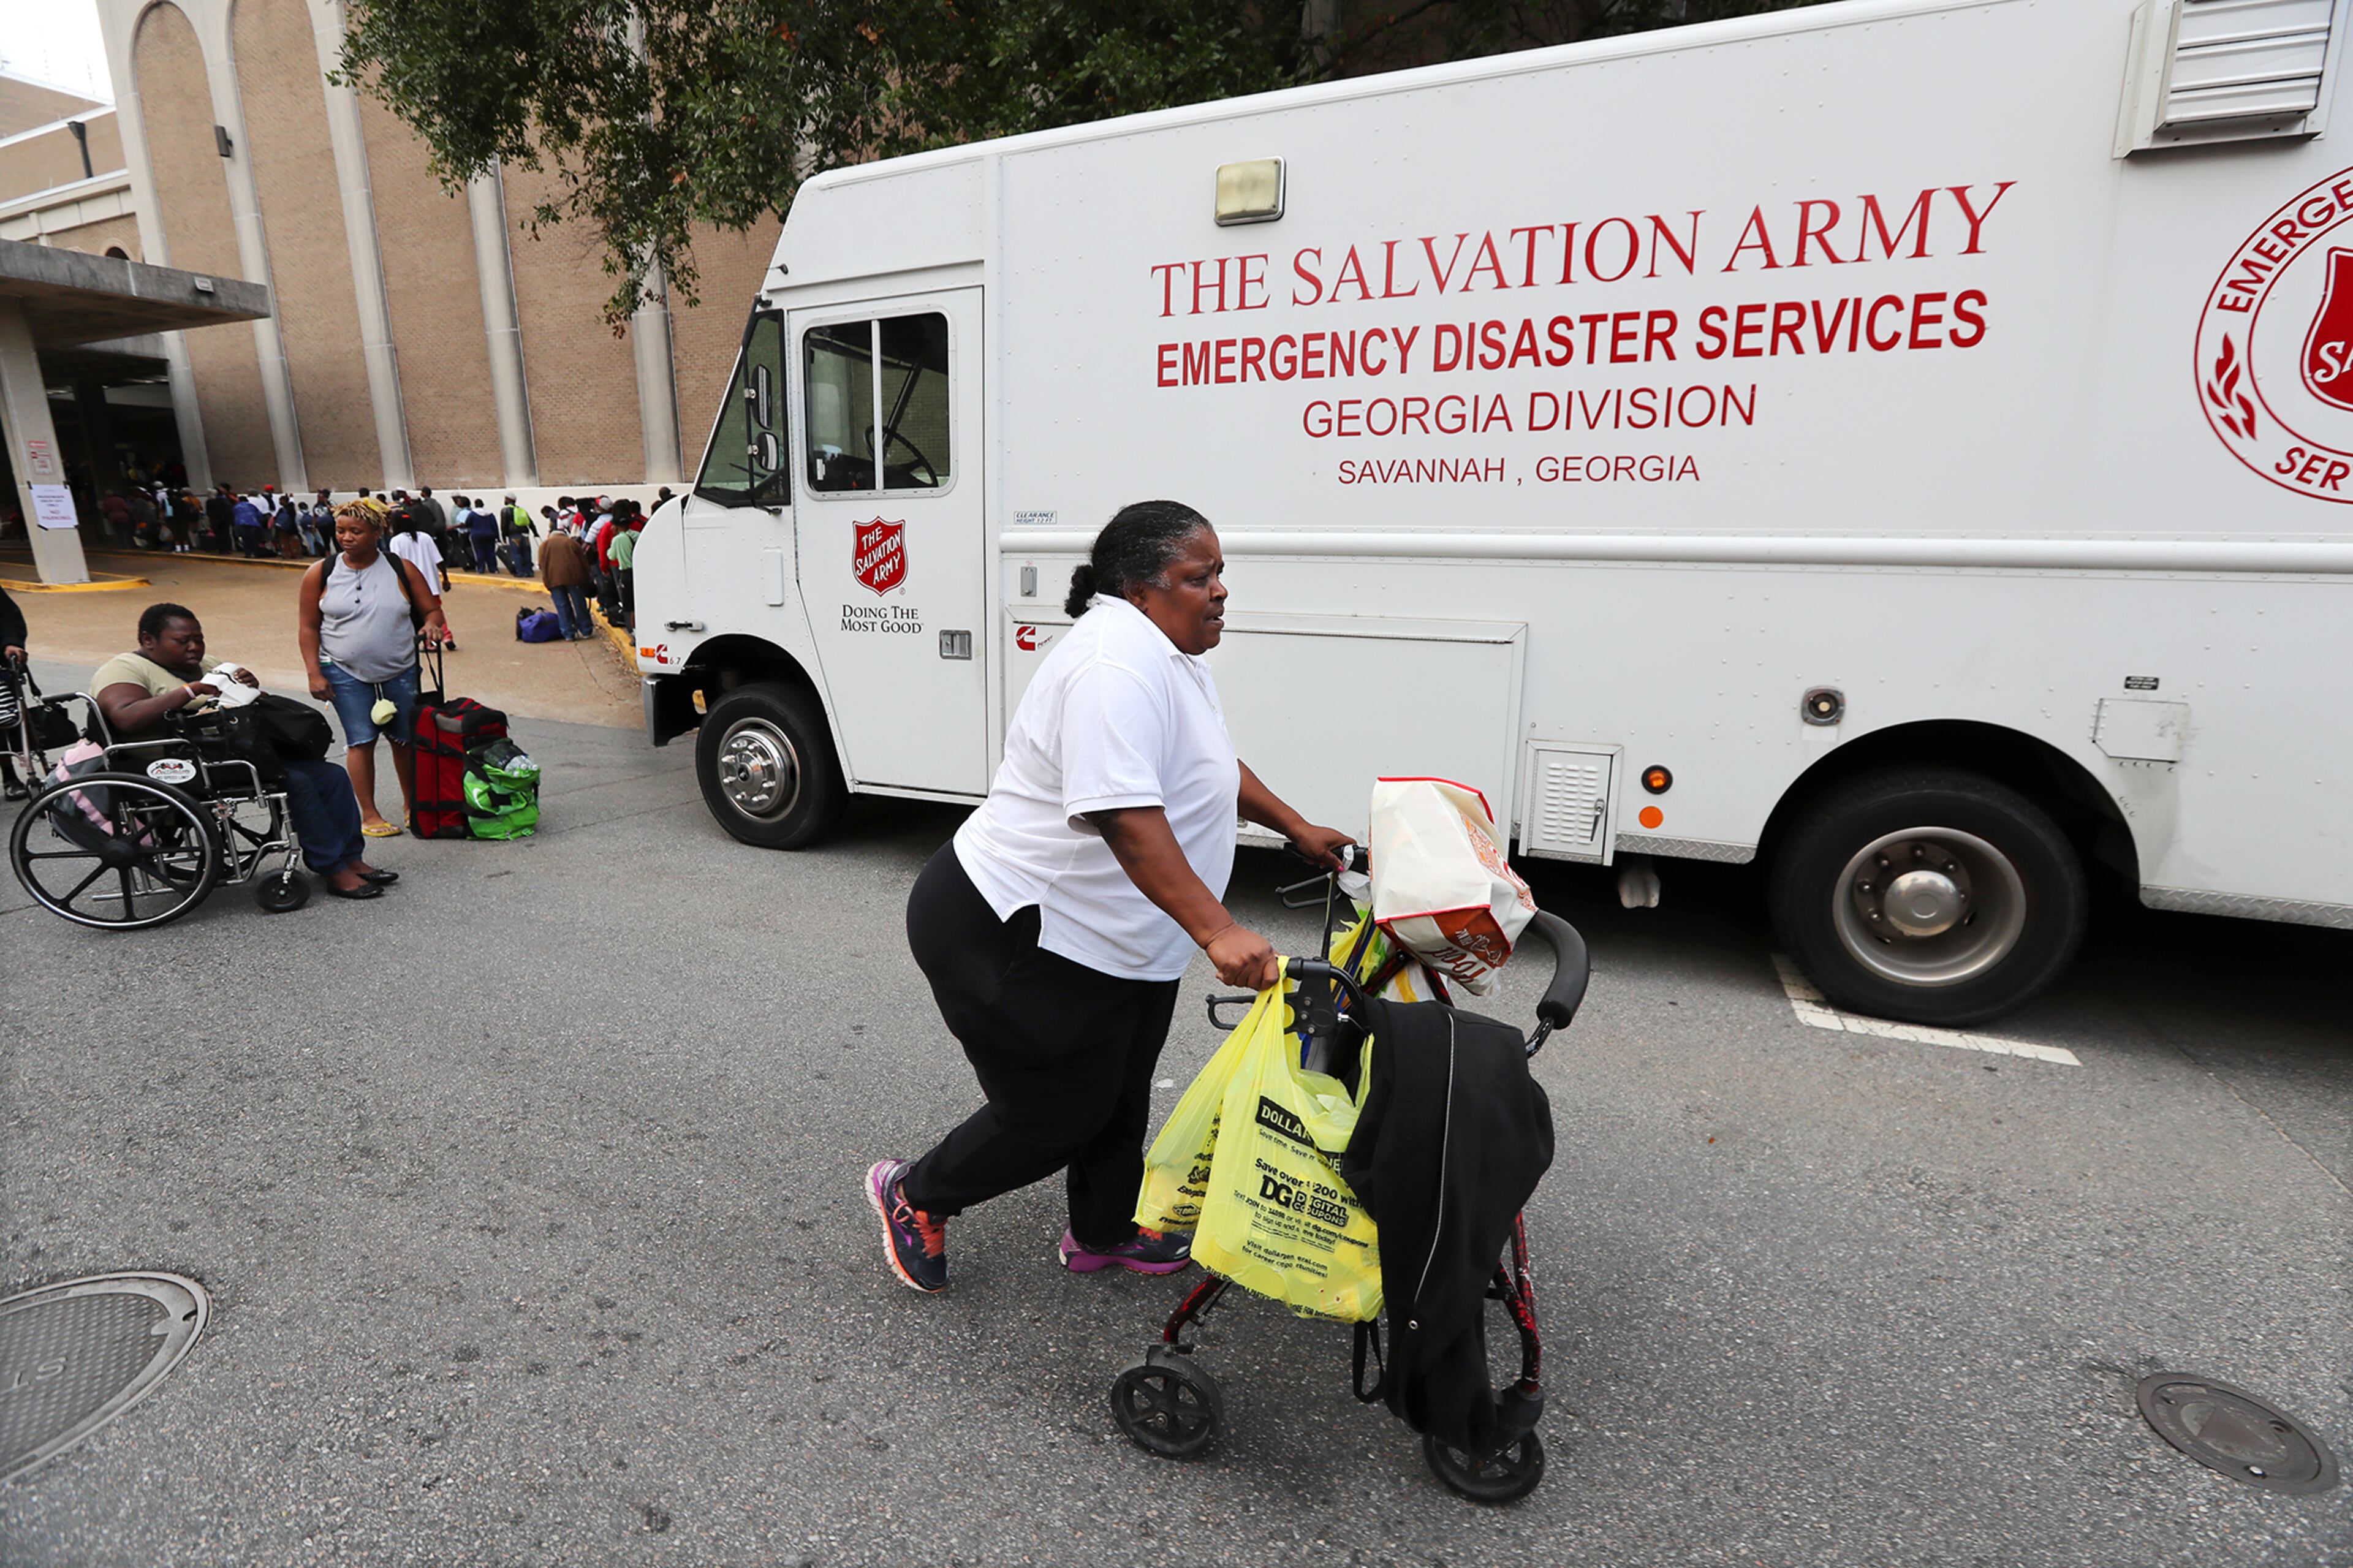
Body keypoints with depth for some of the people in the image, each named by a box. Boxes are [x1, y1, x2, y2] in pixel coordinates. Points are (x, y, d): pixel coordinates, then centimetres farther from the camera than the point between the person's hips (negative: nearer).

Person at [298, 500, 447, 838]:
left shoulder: (401, 569, 1)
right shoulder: (321, 573, 0)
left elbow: (432, 610, 6)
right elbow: (308, 628, 2)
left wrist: (432, 624, -18)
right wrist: (314, 673, -5)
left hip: (400, 671, 1)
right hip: (345, 673, -1)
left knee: (406, 738, 7)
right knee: (361, 741, -3)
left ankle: (412, 804, 23)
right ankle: (369, 815, 5)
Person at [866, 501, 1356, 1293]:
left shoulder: (1170, 651, 10)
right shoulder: (1117, 662, -25)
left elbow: (1212, 767, 24)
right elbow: (1125, 815, -35)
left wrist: (1297, 827, 22)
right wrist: (1217, 930, -39)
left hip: (1115, 941, 10)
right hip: (1013, 938, -10)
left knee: (1120, 1098, 21)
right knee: (1054, 1117, 6)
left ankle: (1105, 1234, 44)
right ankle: (914, 1196, 31)